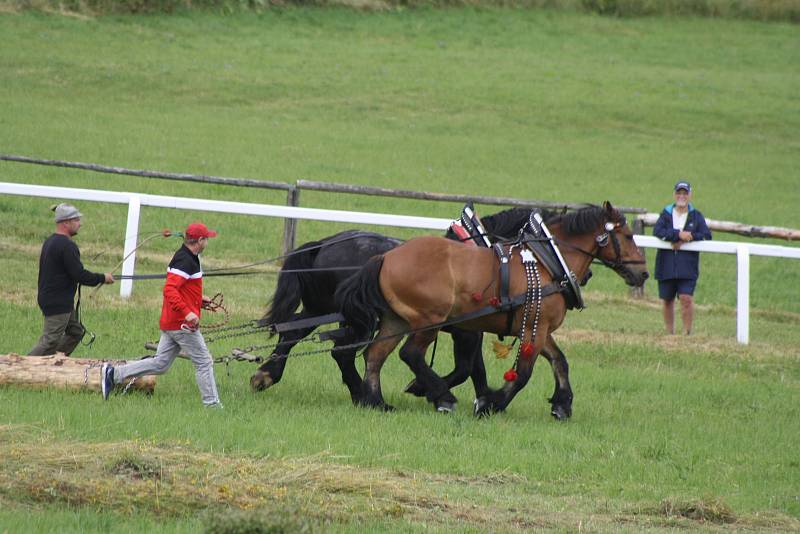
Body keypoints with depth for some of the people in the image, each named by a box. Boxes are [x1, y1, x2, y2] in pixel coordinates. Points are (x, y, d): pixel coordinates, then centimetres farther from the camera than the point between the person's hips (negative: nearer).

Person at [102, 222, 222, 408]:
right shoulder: (185, 261, -16)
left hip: (170, 323, 10)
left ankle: (113, 374, 9)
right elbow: (169, 290, -27)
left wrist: (199, 299, 24)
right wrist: (187, 312, -33)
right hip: (182, 323, -10)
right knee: (204, 362, -2)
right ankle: (212, 405, 1)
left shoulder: (183, 257, 16)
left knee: (160, 364, 10)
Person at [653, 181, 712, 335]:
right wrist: (679, 234, -22)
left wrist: (685, 239, -17)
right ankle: (669, 332, 22)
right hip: (666, 266, 2)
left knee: (686, 298, -13)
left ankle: (687, 332, -8)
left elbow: (706, 236, -6)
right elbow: (657, 231, -11)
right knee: (667, 301, 10)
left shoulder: (696, 216, 6)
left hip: (687, 266, -2)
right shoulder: (666, 214, 7)